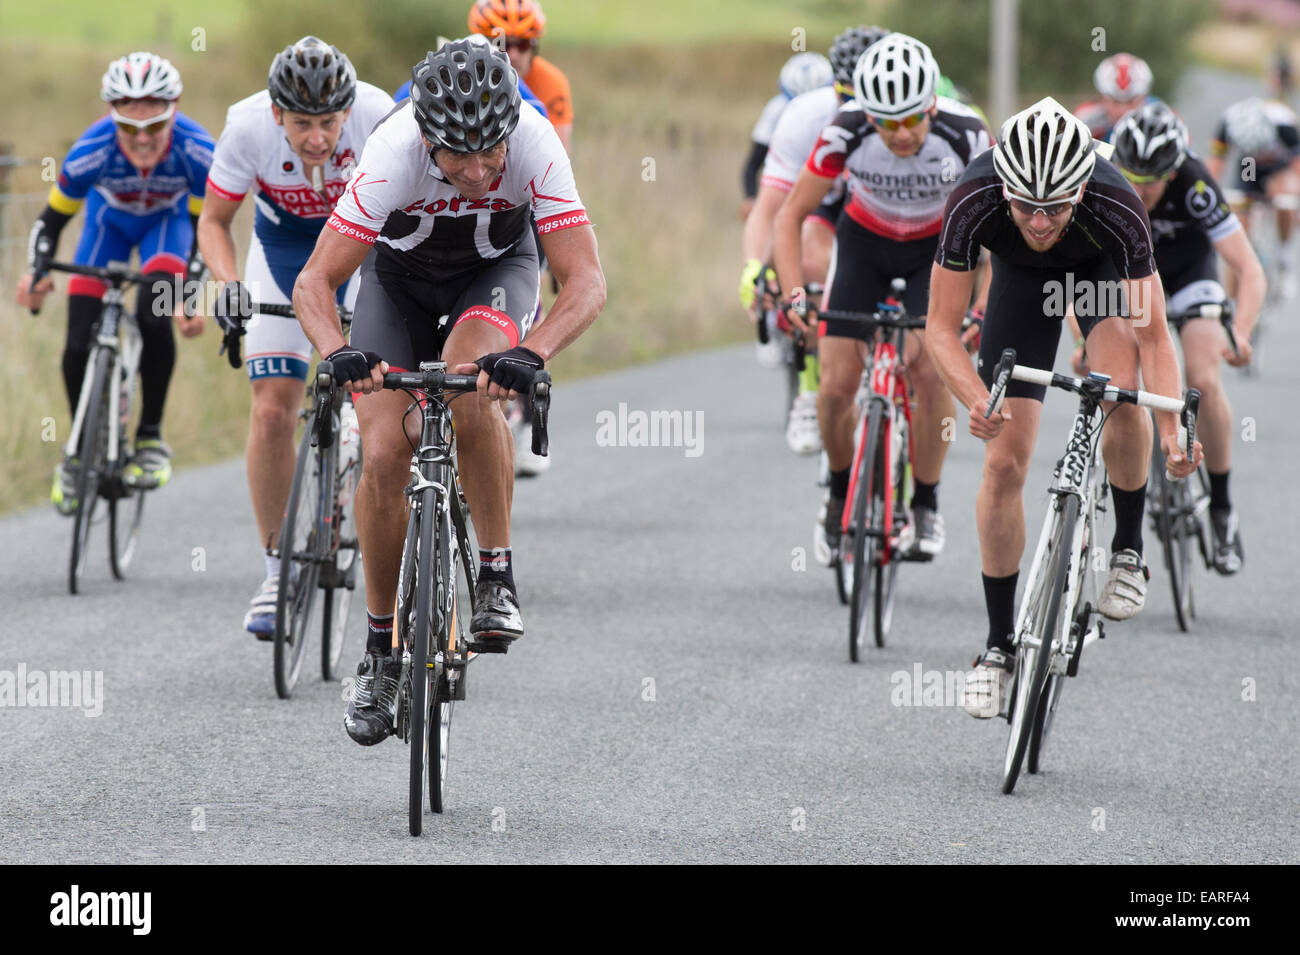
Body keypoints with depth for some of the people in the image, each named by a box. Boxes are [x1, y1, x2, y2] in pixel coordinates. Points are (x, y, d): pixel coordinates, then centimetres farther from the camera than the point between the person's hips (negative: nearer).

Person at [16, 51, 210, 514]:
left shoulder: (197, 153, -36)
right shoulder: (93, 151, -36)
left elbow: (203, 227, -19)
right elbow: (53, 217, -20)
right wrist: (37, 274, -34)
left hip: (167, 221, -1)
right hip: (110, 221, 1)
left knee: (154, 319, -27)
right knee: (78, 345, -11)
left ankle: (151, 438, -9)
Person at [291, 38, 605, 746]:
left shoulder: (535, 145, -34)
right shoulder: (393, 154, -36)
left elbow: (586, 282, -36)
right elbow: (315, 283, -33)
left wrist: (530, 354, -54)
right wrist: (339, 353, -53)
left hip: (496, 270, 0)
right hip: (400, 279, 1)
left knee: (472, 378, -34)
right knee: (383, 458, -13)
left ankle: (497, 579, -20)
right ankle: (382, 648, 7)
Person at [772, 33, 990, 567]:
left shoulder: (964, 135, -32)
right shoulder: (847, 131, -30)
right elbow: (791, 216, -21)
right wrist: (793, 292, -35)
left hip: (938, 247, -1)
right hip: (864, 241, 1)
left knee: (930, 369, -21)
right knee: (837, 382, -11)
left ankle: (926, 504, -1)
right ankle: (840, 494, 17)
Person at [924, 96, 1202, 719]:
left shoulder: (1117, 209, -39)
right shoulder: (973, 204, -38)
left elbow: (1153, 337, -32)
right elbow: (941, 328, -31)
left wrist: (1172, 429, -45)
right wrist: (976, 400, -48)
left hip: (1102, 267, -1)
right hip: (1021, 276, 1)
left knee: (1122, 389, -31)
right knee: (1003, 462, -7)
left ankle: (1128, 549, -5)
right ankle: (1000, 644, 7)